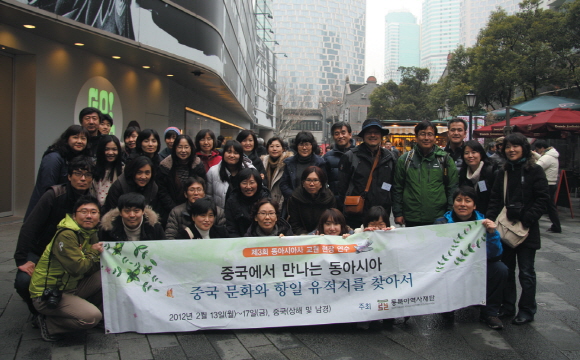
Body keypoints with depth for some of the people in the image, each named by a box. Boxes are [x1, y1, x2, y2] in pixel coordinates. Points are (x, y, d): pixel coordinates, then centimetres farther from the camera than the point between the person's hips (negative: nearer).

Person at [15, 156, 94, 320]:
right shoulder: (54, 195, -18)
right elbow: (29, 227, -19)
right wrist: (22, 260, -21)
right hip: (40, 251, -3)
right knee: (24, 281, -30)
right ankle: (38, 311, 6)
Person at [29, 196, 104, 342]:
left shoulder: (91, 234, 7)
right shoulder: (66, 235, -20)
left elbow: (91, 268, 2)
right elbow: (78, 268, -24)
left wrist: (100, 253, -17)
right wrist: (93, 253, -8)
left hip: (71, 288, 9)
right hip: (47, 295, -8)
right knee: (92, 317, -26)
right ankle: (49, 324, -2)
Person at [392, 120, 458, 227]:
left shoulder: (445, 159, 5)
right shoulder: (405, 159, 5)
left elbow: (453, 188, 6)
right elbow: (397, 188, 7)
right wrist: (398, 213, 3)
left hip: (439, 218, 0)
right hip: (412, 220, 0)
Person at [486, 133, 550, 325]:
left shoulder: (535, 171, -5)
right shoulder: (503, 172, 11)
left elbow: (542, 199, -9)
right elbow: (495, 199, 9)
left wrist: (527, 219, -18)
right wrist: (490, 219, -5)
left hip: (526, 229, -5)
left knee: (526, 271, 4)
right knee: (506, 269, 12)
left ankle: (527, 310, 15)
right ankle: (507, 307, 23)